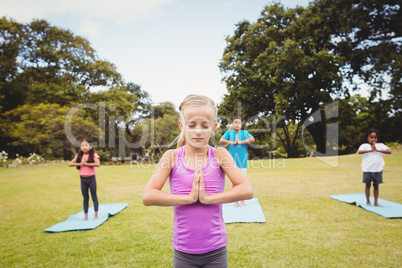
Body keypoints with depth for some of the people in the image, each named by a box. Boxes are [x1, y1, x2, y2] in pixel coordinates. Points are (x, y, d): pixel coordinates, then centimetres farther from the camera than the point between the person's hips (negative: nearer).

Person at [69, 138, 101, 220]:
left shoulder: (93, 155, -9)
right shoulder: (79, 155, 4)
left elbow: (98, 164, -25)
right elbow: (70, 164, -3)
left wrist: (86, 163, -21)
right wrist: (81, 163, -15)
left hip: (91, 178, -4)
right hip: (83, 179, 4)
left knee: (94, 197, 5)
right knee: (85, 197, 12)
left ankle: (96, 215, 14)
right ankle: (86, 216, 22)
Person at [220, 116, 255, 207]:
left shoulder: (244, 132, 6)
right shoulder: (229, 132, 7)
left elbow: (252, 139, -12)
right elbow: (221, 140, -9)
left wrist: (240, 142, -12)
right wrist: (232, 142, -10)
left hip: (242, 159, 0)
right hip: (232, 160, 0)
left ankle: (242, 201, 17)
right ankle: (236, 201, 16)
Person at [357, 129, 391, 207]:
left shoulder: (380, 145, 5)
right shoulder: (364, 146, -2)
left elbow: (389, 151, -11)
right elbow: (359, 152, -21)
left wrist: (377, 150, -17)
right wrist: (370, 150, -22)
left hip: (378, 169, 2)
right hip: (367, 170, -2)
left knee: (376, 185, 11)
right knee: (368, 185, 8)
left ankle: (376, 202, 21)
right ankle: (368, 202, 20)